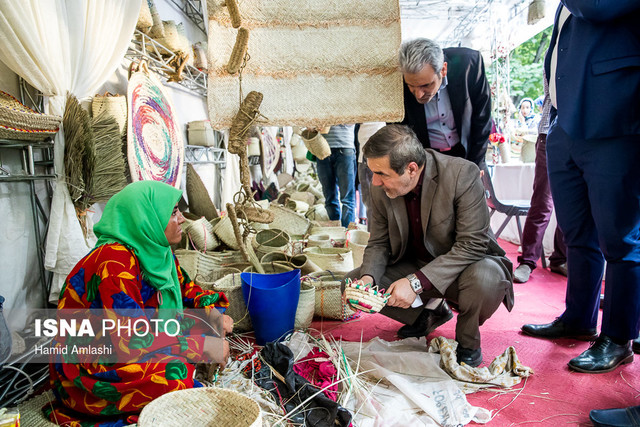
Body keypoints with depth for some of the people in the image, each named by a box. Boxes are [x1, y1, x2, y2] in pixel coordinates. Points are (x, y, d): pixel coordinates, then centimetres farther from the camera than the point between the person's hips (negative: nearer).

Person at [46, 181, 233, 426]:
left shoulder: (157, 251, -3)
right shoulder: (114, 262, -28)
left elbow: (187, 290, 11)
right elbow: (131, 341, -32)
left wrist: (215, 315, -8)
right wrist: (202, 346, -26)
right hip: (84, 373, -8)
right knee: (176, 373, -30)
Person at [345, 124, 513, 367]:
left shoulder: (462, 174, -26)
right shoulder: (381, 189, -11)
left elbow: (472, 245, -28)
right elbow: (378, 244, -1)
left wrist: (416, 282, -34)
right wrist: (367, 278, -23)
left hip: (463, 265, -4)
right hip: (415, 266, 5)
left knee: (485, 279, -38)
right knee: (353, 282, -9)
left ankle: (467, 342, -3)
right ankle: (428, 315, 13)